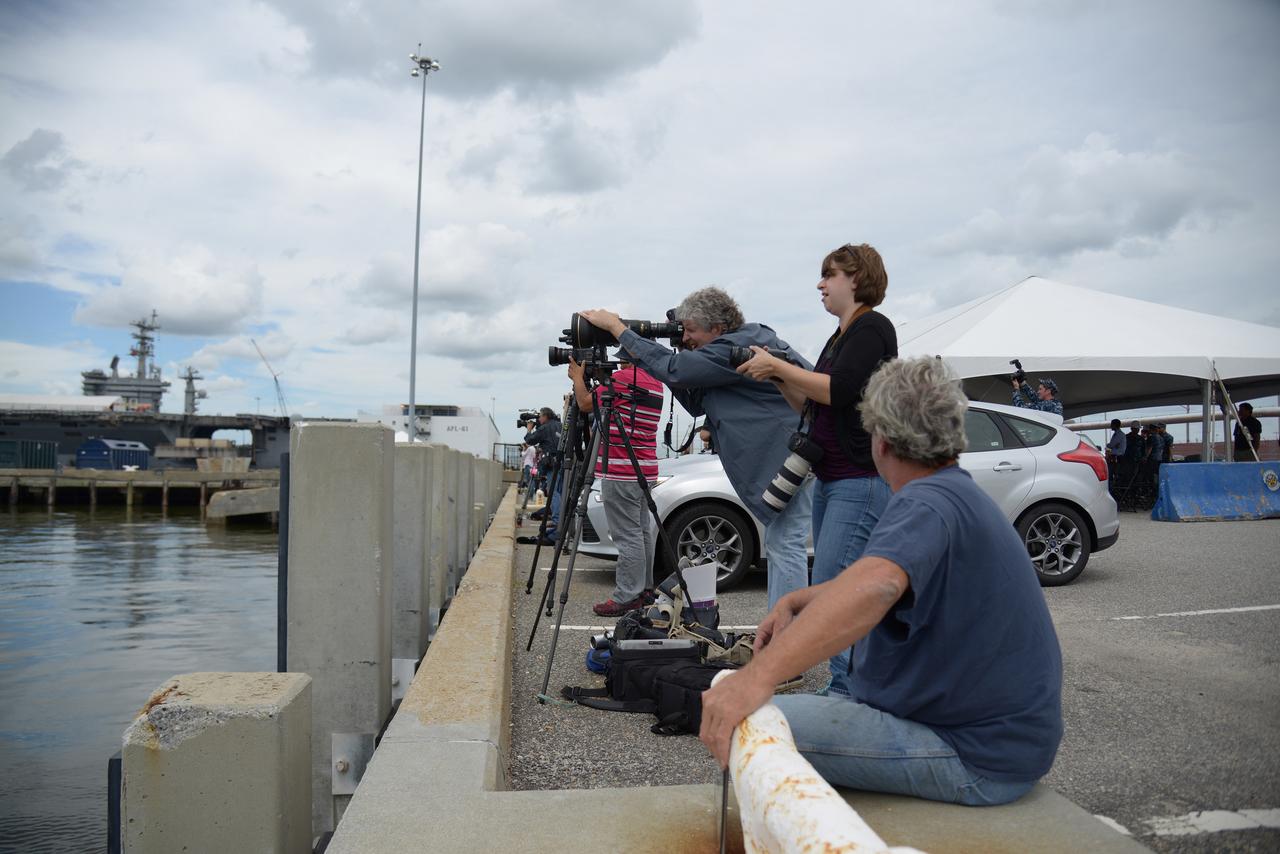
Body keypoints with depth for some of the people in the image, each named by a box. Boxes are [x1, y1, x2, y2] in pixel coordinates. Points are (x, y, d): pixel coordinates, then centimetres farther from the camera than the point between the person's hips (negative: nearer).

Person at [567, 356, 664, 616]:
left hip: (621, 472, -9)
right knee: (642, 530, 14)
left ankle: (627, 597, -4)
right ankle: (644, 589, 21)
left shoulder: (623, 378, -14)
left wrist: (577, 376, 9)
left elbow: (585, 404, -6)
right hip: (644, 470, 9)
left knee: (627, 536, -7)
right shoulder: (655, 382, 14)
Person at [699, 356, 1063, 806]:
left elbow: (874, 586, -43)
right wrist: (794, 601, 9)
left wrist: (759, 674, -53)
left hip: (976, 762, -11)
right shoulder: (962, 494, 15)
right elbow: (866, 580, 25)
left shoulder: (927, 502, -21)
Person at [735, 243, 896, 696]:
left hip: (862, 483, -10)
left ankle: (848, 689, -9)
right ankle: (849, 689, 17)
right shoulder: (840, 335, 21)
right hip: (829, 480, 10)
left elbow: (837, 390, -20)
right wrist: (778, 376, 7)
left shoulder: (872, 328, -7)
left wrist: (778, 365, -12)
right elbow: (811, 407, 22)